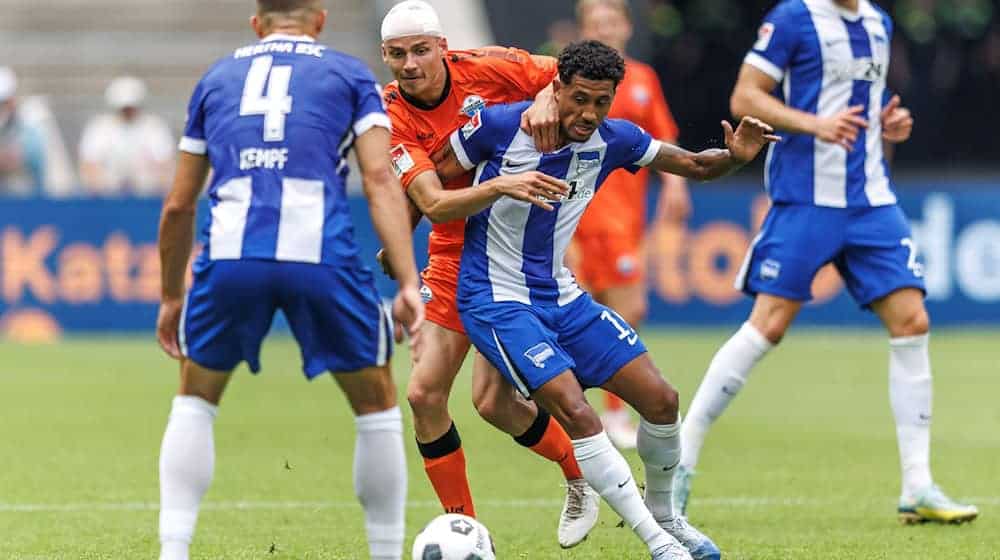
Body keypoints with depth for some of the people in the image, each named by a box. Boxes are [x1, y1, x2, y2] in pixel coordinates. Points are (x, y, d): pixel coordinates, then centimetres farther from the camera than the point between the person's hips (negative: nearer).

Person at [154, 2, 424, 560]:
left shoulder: (217, 78, 25)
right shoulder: (349, 74, 18)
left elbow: (179, 207, 25)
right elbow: (380, 179, 3)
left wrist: (171, 298, 37)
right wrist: (409, 285, -3)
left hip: (230, 259, 2)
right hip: (321, 257, -2)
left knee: (195, 400, 24)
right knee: (377, 403, 18)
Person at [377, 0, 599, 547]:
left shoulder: (486, 68, -15)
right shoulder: (390, 118, -13)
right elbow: (434, 205, -24)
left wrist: (548, 98, -26)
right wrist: (501, 187, -41)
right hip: (455, 256, 3)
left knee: (492, 401, -10)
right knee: (424, 394, -6)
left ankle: (582, 478, 17)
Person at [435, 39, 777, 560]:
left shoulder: (613, 140, -5)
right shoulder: (501, 126, -18)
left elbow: (694, 165, 5)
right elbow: (430, 181, -5)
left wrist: (734, 156, -16)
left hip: (562, 296, 6)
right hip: (497, 300, -6)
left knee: (660, 399, -1)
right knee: (575, 411, -23)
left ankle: (663, 514, 24)